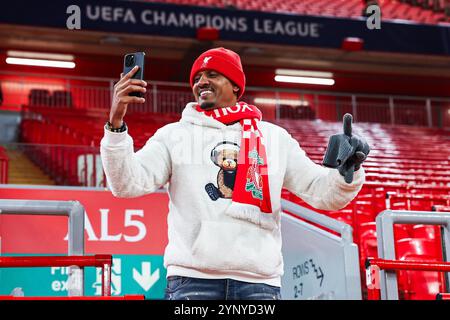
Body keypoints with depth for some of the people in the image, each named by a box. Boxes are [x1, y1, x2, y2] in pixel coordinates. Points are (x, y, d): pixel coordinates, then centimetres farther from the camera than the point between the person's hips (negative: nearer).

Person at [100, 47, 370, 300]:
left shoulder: (274, 137, 16)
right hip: (193, 278, -1)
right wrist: (116, 124, -14)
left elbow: (322, 192, 13)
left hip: (259, 281, 2)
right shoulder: (175, 135, 12)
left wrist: (348, 173, -9)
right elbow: (128, 183, 0)